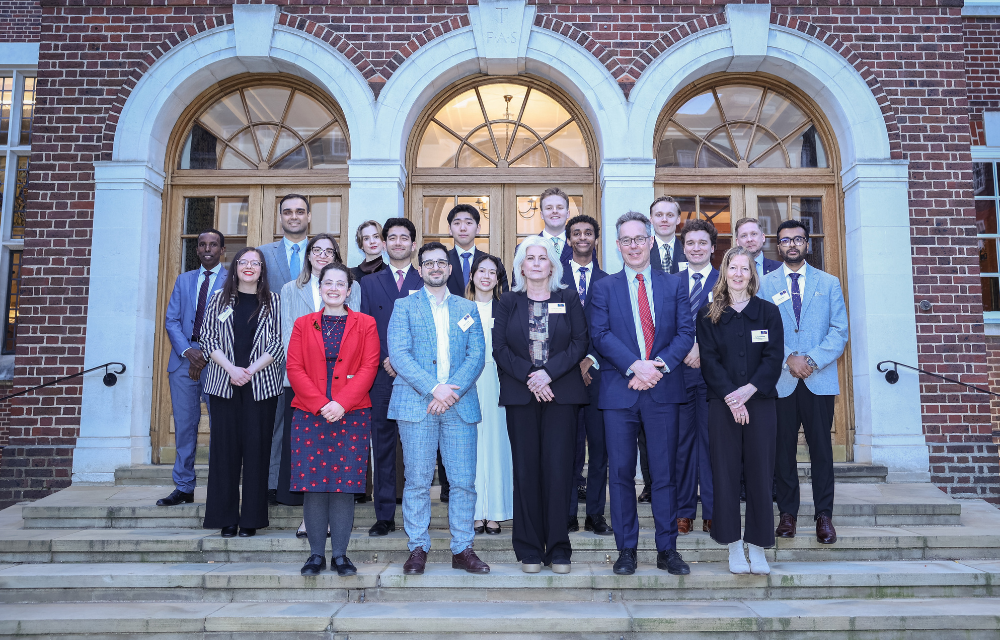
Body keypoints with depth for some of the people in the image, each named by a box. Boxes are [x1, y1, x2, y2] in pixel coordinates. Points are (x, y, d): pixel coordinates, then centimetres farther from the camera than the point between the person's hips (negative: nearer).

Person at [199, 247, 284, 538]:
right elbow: (208, 338, 4)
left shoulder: (273, 301, 7)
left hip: (261, 385, -1)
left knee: (256, 448, 0)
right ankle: (226, 518, 11)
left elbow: (278, 343, 1)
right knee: (225, 447, 2)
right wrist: (231, 369, -10)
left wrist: (251, 370, -10)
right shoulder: (220, 299, 10)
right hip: (223, 384, 1)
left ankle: (252, 518, 8)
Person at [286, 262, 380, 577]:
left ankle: (340, 554, 12)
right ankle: (316, 554, 14)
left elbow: (369, 368, -1)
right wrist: (320, 404, -10)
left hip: (352, 415, -1)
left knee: (345, 484, 0)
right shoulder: (303, 324, 11)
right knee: (312, 483, 1)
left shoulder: (365, 324, 7)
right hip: (309, 415, 1)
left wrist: (342, 403, -13)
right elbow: (294, 368, 3)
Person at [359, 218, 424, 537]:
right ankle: (384, 515, 13)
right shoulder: (370, 283, 14)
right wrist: (384, 360, -7)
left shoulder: (427, 283, 9)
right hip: (382, 374, 1)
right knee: (383, 445, 4)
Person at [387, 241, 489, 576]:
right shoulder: (404, 306, 9)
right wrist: (433, 389, -14)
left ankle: (462, 549, 14)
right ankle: (418, 549, 15)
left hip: (460, 404, 2)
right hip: (416, 403, -2)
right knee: (417, 481, 2)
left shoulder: (467, 308, 15)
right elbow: (398, 354, -4)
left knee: (464, 481, 2)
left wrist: (453, 390, -10)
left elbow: (477, 355, 6)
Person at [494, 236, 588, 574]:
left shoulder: (569, 298, 9)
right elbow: (499, 348, 3)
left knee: (558, 468, -2)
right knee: (526, 469, 2)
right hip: (520, 394, 1)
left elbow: (581, 342, 1)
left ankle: (558, 549, 9)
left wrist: (549, 372, -11)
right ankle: (529, 549, 12)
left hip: (561, 392, 0)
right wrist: (528, 377, -10)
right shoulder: (508, 302, 10)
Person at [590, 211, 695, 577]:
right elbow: (601, 335, -3)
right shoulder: (604, 288, 8)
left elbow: (686, 333, 3)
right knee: (621, 473, 4)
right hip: (619, 390, 0)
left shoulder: (674, 286, 12)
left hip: (662, 390, 1)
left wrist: (659, 364, -13)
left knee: (664, 473, 6)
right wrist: (635, 366, -16)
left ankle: (667, 550, 17)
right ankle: (626, 550, 16)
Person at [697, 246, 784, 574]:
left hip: (760, 402, 1)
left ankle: (757, 546, 12)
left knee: (760, 472, 1)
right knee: (726, 471, 1)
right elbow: (709, 360, -1)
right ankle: (734, 545, 12)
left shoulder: (768, 312, 8)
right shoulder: (708, 315, 6)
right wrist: (731, 397, -12)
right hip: (722, 403, 0)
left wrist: (748, 390, -13)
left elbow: (774, 358, 0)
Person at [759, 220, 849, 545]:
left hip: (820, 380, 1)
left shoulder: (829, 283, 12)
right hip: (780, 380, 0)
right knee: (783, 449, 4)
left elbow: (839, 331, 3)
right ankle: (787, 513, 14)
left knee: (821, 448, 3)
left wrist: (812, 360, -11)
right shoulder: (765, 284, 8)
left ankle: (824, 515, 12)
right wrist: (789, 358, -12)